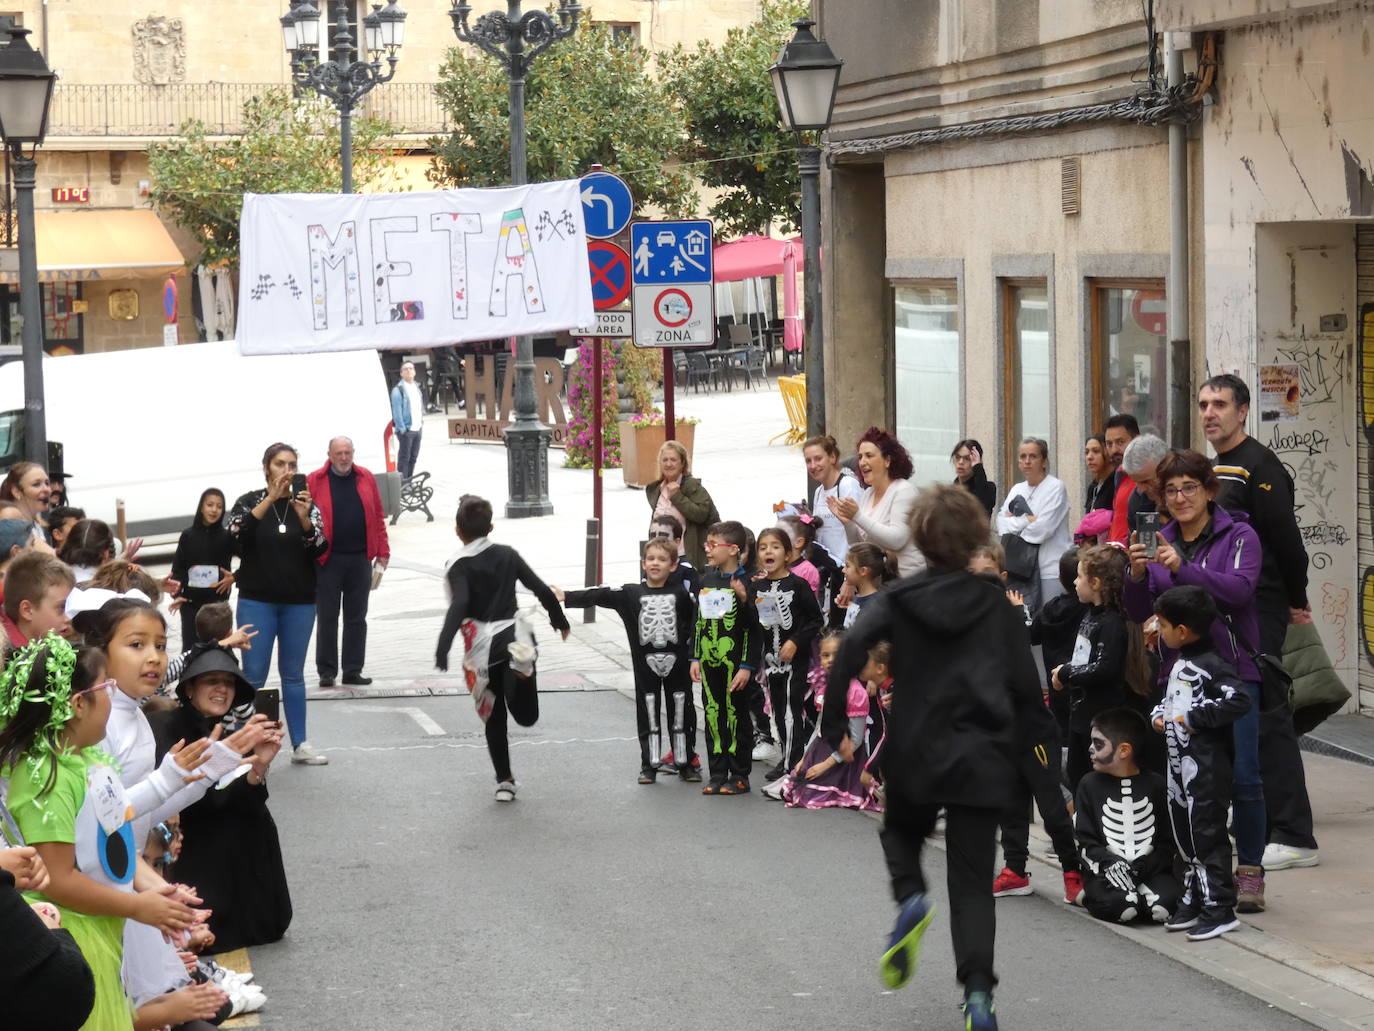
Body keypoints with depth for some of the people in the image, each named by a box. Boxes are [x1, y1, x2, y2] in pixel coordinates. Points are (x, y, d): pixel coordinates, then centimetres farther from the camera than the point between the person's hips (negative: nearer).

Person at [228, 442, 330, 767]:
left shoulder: (306, 504, 5)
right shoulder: (250, 502, 2)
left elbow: (320, 550, -5)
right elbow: (237, 535, -18)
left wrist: (304, 518, -22)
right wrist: (271, 498, -24)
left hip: (299, 602, 2)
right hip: (257, 601, -2)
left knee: (293, 674, 9)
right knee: (253, 675, -5)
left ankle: (300, 745, 15)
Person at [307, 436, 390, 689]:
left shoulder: (366, 479, 7)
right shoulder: (314, 481, -3)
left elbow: (378, 517, 9)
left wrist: (382, 552, 5)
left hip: (360, 559, 3)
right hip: (328, 561, -3)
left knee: (357, 618, 8)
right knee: (327, 618, 2)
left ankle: (353, 670, 14)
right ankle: (326, 671, 9)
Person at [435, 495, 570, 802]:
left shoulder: (460, 567, -9)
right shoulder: (507, 555, 3)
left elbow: (459, 606, -26)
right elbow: (541, 589, 2)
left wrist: (443, 647, -35)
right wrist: (560, 621, 18)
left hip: (483, 647, -2)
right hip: (513, 635, 2)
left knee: (494, 717, 15)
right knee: (526, 717, 3)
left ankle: (504, 780, 14)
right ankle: (520, 670, -25)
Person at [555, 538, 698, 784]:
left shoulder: (681, 594, 0)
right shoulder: (631, 594, 1)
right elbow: (599, 595, -6)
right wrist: (565, 597, -14)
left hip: (676, 662, 0)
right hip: (646, 664, 1)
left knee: (680, 714, 6)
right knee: (648, 715, 6)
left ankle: (685, 763, 17)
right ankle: (649, 765, 14)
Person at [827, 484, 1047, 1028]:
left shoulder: (897, 600, 1)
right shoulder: (998, 606, 4)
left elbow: (852, 648, -16)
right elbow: (1027, 688, 3)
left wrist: (835, 724, -10)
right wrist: (1026, 751, 15)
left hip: (913, 757, 0)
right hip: (983, 760, 0)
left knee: (901, 833, 29)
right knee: (972, 884, 4)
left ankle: (910, 897, -3)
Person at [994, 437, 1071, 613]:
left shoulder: (1055, 487, -4)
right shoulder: (1017, 489, 16)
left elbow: (1042, 529, -14)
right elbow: (1002, 524, 4)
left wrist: (1014, 521, -1)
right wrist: (1027, 520, -11)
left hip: (1051, 568, -6)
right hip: (1022, 568, 6)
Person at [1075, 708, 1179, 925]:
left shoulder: (1156, 785, 8)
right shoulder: (1089, 785, 9)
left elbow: (1169, 840, 8)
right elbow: (1085, 840, 5)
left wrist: (1147, 865, -9)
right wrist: (1109, 864, -13)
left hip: (1151, 869, 0)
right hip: (1106, 870, 0)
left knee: (1165, 906, -30)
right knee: (1120, 907, -32)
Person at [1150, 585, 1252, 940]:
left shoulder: (1211, 666, -16)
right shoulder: (1178, 663, 14)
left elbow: (1238, 700, -28)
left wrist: (1195, 718, -21)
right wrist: (1159, 714, 11)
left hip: (1207, 768, -10)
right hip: (1179, 764, 10)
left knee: (1207, 836, -7)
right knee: (1185, 835, 15)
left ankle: (1219, 908, -2)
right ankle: (1193, 900, 25)